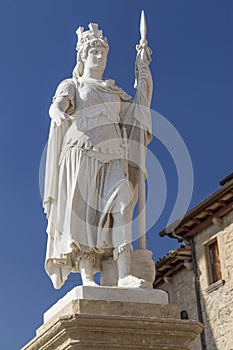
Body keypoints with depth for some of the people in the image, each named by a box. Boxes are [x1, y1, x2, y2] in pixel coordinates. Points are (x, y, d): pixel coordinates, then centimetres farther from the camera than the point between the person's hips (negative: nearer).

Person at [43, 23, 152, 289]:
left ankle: (124, 275, -27)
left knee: (121, 204, -18)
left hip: (112, 156, 3)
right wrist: (58, 113, -28)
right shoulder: (71, 85, 17)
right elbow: (56, 105, -4)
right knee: (83, 211, -14)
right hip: (82, 152, -3)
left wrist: (145, 82, 19)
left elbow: (139, 110, 26)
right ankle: (87, 278, -18)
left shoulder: (115, 91, 30)